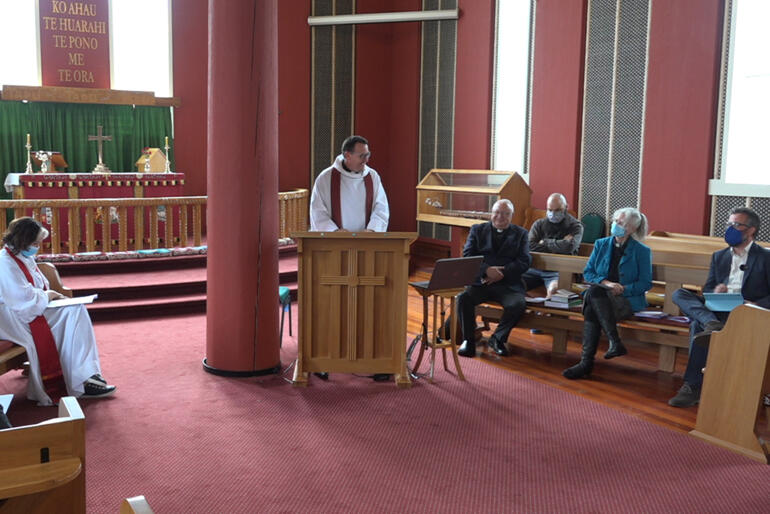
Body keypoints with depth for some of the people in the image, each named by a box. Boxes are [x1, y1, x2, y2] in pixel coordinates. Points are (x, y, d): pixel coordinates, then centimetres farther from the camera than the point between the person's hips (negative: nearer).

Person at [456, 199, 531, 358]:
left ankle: (498, 338, -6)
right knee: (463, 298, -29)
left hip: (508, 284, 0)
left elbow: (525, 261, 3)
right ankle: (469, 340, -13)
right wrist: (486, 270, -15)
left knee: (518, 304, -30)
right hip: (480, 281, 0)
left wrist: (501, 273, -12)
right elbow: (467, 256, 4)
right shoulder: (477, 230, 16)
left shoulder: (520, 234, 15)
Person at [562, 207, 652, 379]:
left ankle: (587, 363, -34)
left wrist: (622, 289, -13)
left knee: (591, 308, -34)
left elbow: (646, 283, 2)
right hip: (600, 296, 4)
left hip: (628, 300, -4)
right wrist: (605, 282, -9)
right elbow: (587, 273, 11)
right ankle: (615, 343, -39)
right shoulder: (601, 244, 17)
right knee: (592, 292, -36)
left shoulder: (642, 251, 6)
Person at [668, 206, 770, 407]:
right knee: (679, 294, -18)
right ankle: (711, 324, -43)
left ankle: (693, 386, -29)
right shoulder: (719, 256, 23)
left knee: (698, 326, -33)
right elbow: (707, 289, 18)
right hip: (717, 310, 6)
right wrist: (715, 292, -7)